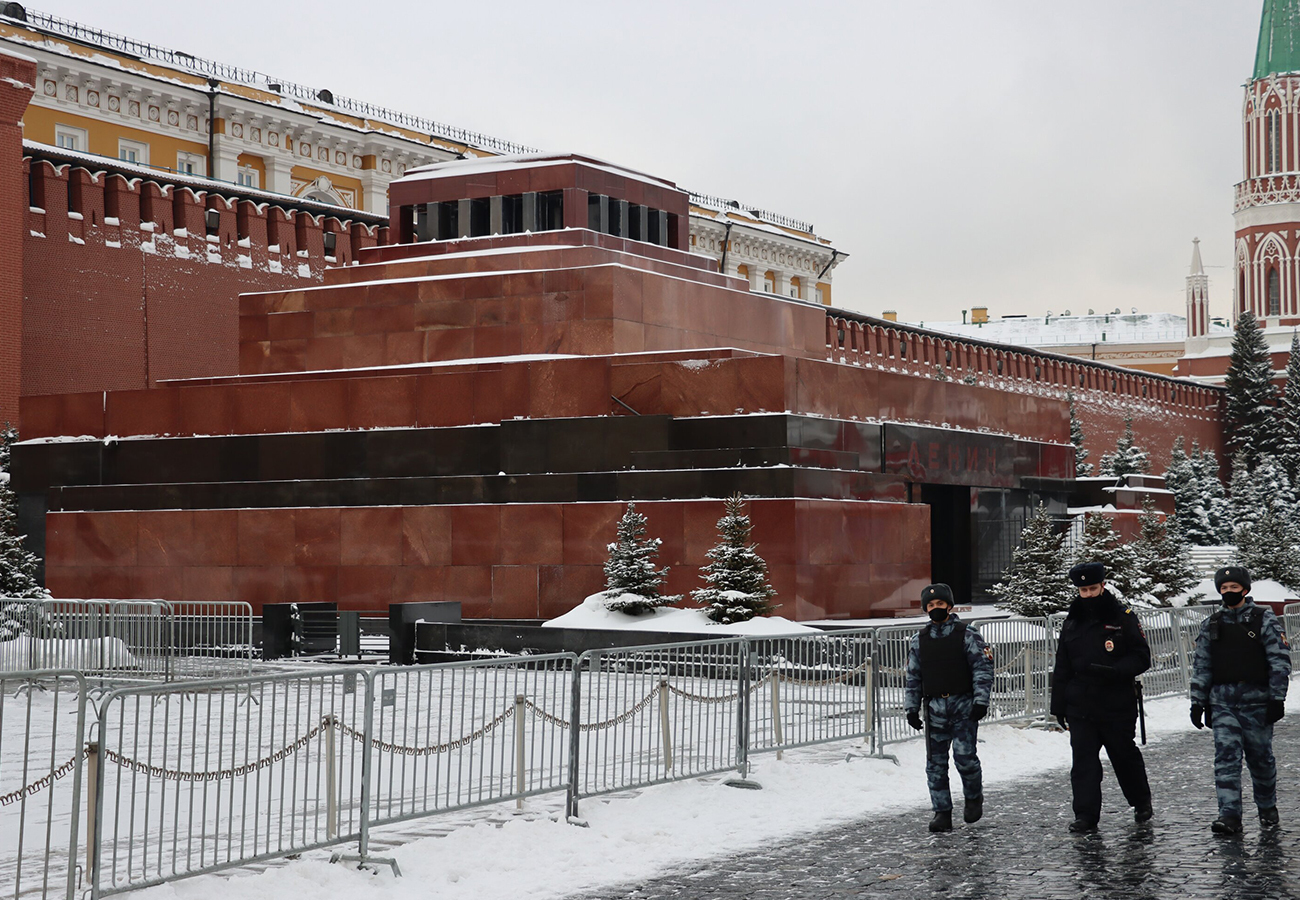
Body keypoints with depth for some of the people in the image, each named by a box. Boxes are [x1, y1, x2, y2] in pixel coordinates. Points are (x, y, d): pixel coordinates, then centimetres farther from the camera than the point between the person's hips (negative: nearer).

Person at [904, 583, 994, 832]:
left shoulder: (967, 635, -1)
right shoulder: (919, 640, 11)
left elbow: (983, 667, -3)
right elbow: (913, 677, 15)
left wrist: (981, 701, -11)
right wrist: (912, 708, 9)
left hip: (964, 707, -4)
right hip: (935, 708, 4)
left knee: (964, 756, -12)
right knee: (936, 763, 1)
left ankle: (974, 797, 15)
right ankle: (942, 812, 8)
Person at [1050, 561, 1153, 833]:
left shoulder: (1123, 618, -2)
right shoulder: (1072, 624, 10)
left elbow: (1141, 658, -3)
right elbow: (1062, 670, 15)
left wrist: (1114, 671, -20)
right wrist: (1059, 705, 12)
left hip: (1118, 706, -3)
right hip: (1080, 706, 3)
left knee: (1125, 756, 11)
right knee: (1083, 761, -4)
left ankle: (1141, 801, 33)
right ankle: (1086, 816, -1)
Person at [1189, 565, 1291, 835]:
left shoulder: (1264, 620, 1)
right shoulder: (1211, 624, 11)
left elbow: (1280, 660, -2)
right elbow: (1201, 665, 14)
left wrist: (1277, 698, -8)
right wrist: (1197, 702, 10)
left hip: (1256, 701, -2)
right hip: (1222, 700, 2)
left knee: (1260, 756, 6)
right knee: (1226, 756, -8)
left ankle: (1267, 808, 26)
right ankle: (1229, 815, -12)